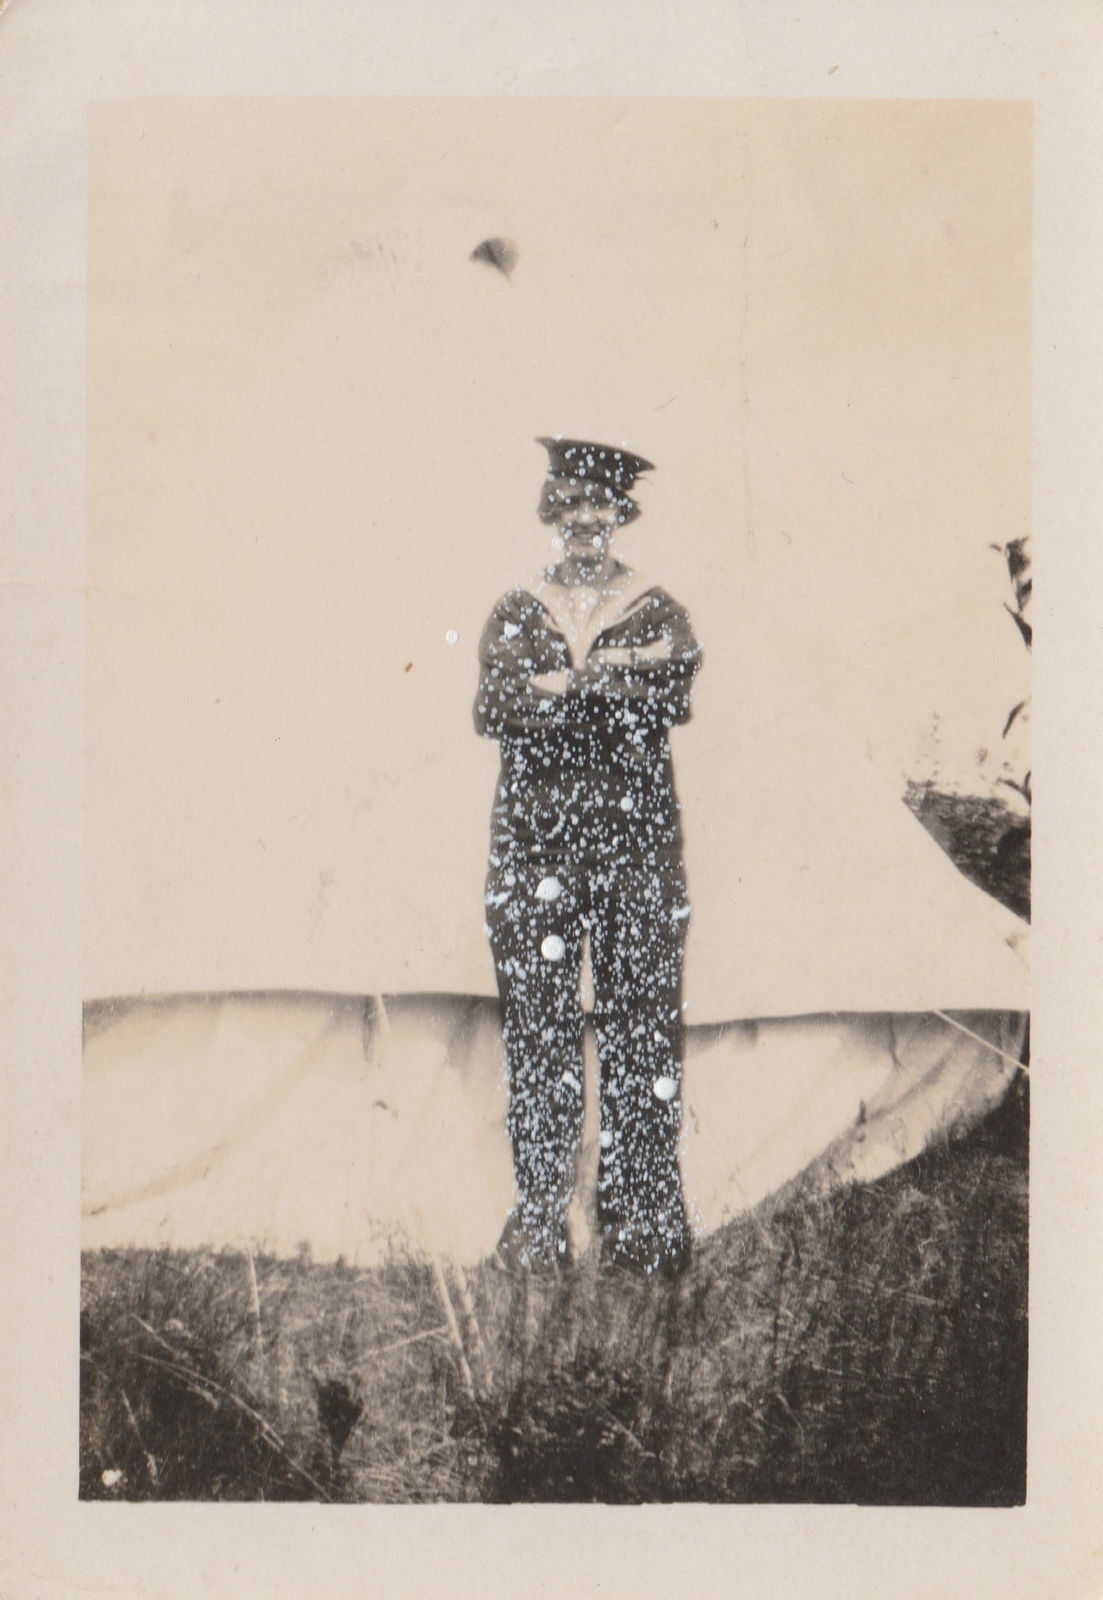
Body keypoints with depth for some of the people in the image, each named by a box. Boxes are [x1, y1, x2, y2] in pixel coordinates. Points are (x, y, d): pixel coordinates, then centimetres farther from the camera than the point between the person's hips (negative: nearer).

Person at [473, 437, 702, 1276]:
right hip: (535, 843, 1)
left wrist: (562, 687, -15)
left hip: (639, 842, -1)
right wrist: (616, 680, -14)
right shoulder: (515, 615, 10)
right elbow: (496, 706, -8)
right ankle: (540, 1214, 12)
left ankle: (643, 1215, 10)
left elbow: (671, 697, -11)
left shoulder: (657, 612, 8)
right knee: (539, 1027, 1)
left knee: (642, 1025, 0)